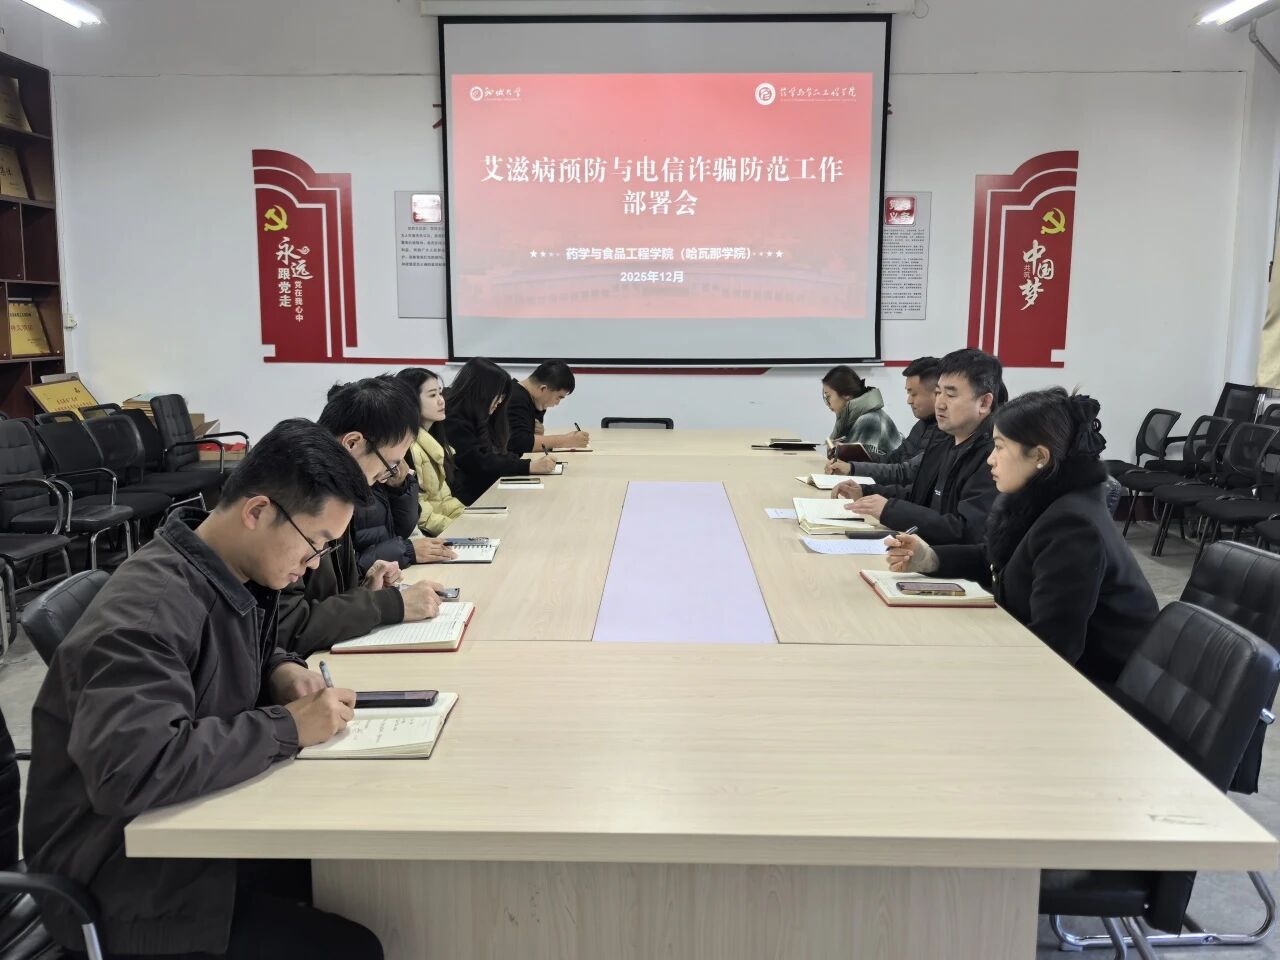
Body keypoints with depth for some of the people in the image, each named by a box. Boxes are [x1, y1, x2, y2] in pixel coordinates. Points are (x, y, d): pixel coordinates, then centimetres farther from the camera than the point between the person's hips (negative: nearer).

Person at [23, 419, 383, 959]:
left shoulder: (232, 572, -2)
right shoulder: (147, 612, -29)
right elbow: (130, 771, -41)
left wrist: (281, 672, -5)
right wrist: (289, 728, -31)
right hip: (122, 878, -8)